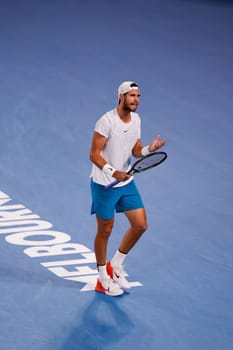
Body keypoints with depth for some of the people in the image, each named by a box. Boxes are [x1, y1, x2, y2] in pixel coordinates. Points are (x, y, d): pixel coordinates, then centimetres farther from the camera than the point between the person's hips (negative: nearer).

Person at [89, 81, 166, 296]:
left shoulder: (136, 119, 2)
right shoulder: (106, 121, -20)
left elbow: (135, 151, 7)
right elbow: (94, 155, -20)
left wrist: (149, 149, -15)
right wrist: (113, 172, -33)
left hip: (126, 182, 7)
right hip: (104, 184, -7)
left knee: (140, 224, 3)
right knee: (105, 230, 5)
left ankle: (116, 264, 23)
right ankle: (103, 278, 21)